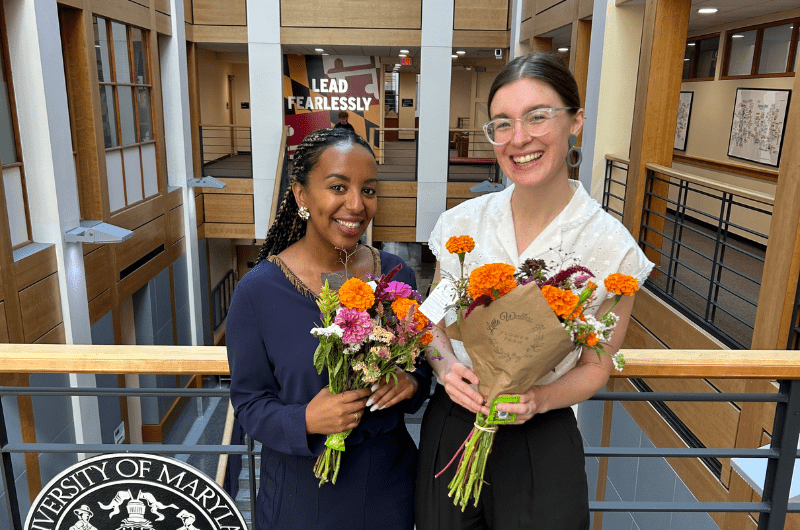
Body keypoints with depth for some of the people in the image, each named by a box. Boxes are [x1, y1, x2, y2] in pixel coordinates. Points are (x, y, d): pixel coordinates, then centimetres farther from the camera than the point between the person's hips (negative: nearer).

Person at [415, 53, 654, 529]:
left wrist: (539, 398, -20)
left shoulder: (612, 248, -12)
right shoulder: (460, 223, -6)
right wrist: (447, 367, -14)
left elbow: (596, 367, -2)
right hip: (452, 428, 3)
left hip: (542, 440, -2)